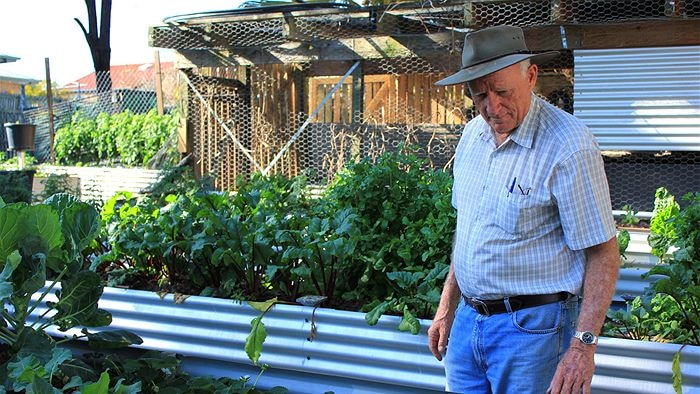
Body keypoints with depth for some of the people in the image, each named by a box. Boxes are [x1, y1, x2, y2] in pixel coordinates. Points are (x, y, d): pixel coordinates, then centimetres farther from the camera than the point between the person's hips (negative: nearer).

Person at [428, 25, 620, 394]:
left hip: (532, 327, -6)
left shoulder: (569, 146, -17)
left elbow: (603, 253, -16)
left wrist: (584, 344, -21)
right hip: (468, 319, 7)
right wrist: (447, 308, 16)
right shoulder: (472, 134, 6)